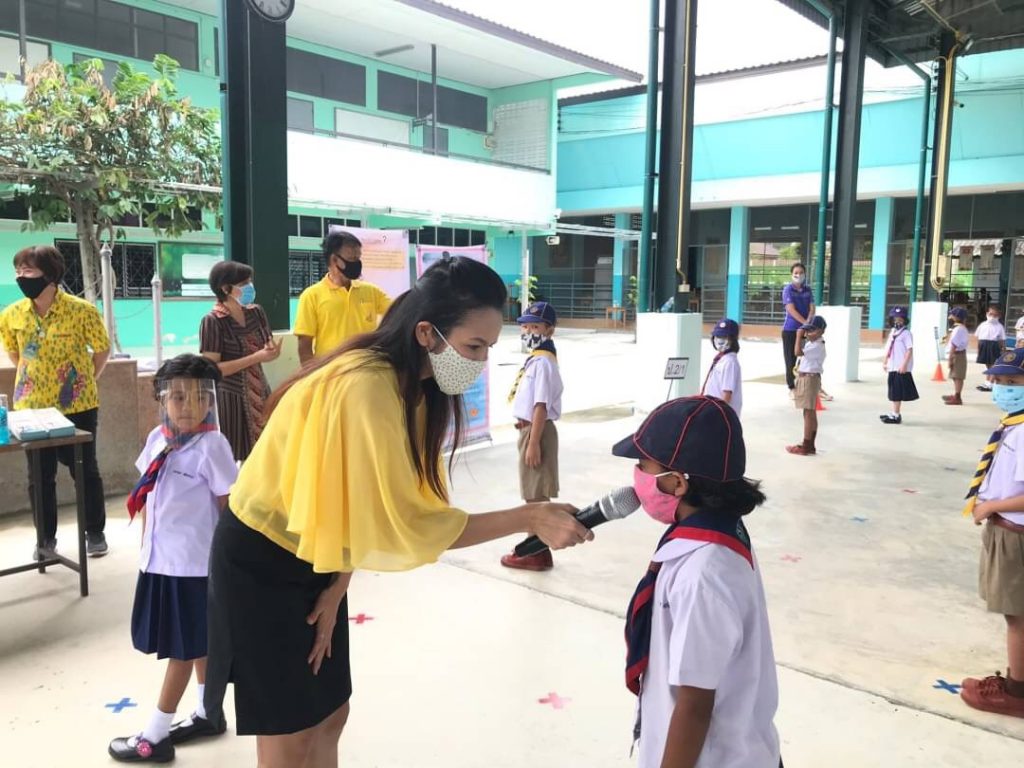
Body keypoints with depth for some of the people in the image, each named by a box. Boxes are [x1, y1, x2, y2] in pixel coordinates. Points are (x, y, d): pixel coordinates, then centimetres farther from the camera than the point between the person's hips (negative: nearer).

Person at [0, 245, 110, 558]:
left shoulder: (81, 310, -13)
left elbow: (102, 349, 1)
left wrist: (86, 381, 3)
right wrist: (33, 379, 12)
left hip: (77, 406, -3)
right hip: (31, 406, 3)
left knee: (85, 470, 8)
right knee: (39, 475, 10)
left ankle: (95, 531, 24)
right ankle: (46, 537, 26)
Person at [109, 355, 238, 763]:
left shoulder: (211, 445, -18)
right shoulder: (157, 439, 2)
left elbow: (230, 507, -15)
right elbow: (148, 499, 12)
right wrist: (145, 548, 16)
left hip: (194, 563, -7)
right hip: (160, 559, 7)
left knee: (183, 649, 8)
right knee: (198, 643, 20)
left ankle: (155, 736, 20)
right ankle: (208, 714, 36)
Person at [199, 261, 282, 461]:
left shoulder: (256, 312, 4)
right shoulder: (213, 321, -13)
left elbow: (270, 349, 12)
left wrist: (272, 351, -13)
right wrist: (256, 358, -21)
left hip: (259, 394, 5)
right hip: (230, 398, -5)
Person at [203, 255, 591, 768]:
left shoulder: (416, 384, -3)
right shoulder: (367, 387, -31)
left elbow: (366, 511, -1)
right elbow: (406, 523, -31)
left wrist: (336, 590, -7)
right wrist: (529, 518, -29)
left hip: (315, 560, 8)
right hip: (261, 563, -8)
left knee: (330, 716, 15)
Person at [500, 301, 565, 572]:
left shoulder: (542, 362, -18)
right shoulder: (534, 359, 12)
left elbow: (541, 406, -22)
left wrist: (533, 443, -22)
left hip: (536, 431, -10)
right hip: (529, 429, 10)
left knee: (537, 494, -3)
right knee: (533, 493, 17)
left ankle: (539, 553, 6)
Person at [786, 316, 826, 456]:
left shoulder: (817, 346, -19)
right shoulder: (811, 343, 13)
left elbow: (798, 352, -28)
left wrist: (799, 336, -19)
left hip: (809, 379, -11)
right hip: (805, 378, 11)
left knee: (808, 413, -8)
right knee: (811, 413, 13)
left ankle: (806, 446, -5)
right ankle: (810, 445, 19)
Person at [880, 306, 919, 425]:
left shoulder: (906, 333, -10)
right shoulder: (892, 332, 15)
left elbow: (910, 350, -17)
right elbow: (888, 349, 20)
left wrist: (904, 365, -23)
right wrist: (884, 362, 18)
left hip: (901, 368, -8)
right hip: (893, 367, 8)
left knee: (897, 392, -6)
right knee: (893, 392, 14)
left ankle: (896, 416, -3)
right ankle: (893, 413, 23)